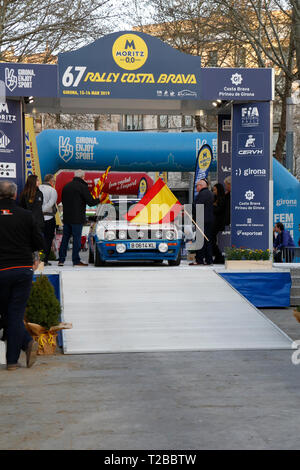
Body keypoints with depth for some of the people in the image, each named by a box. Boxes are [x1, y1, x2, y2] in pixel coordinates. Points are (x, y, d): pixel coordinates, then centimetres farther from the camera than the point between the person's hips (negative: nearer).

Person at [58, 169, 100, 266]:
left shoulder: (66, 186, 10)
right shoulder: (82, 186, -11)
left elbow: (63, 200, 18)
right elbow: (90, 202, -13)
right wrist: (99, 200, 5)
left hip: (66, 217, 6)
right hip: (77, 218, -6)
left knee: (65, 238, 11)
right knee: (77, 238, -1)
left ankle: (61, 260, 13)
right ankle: (76, 261, 2)